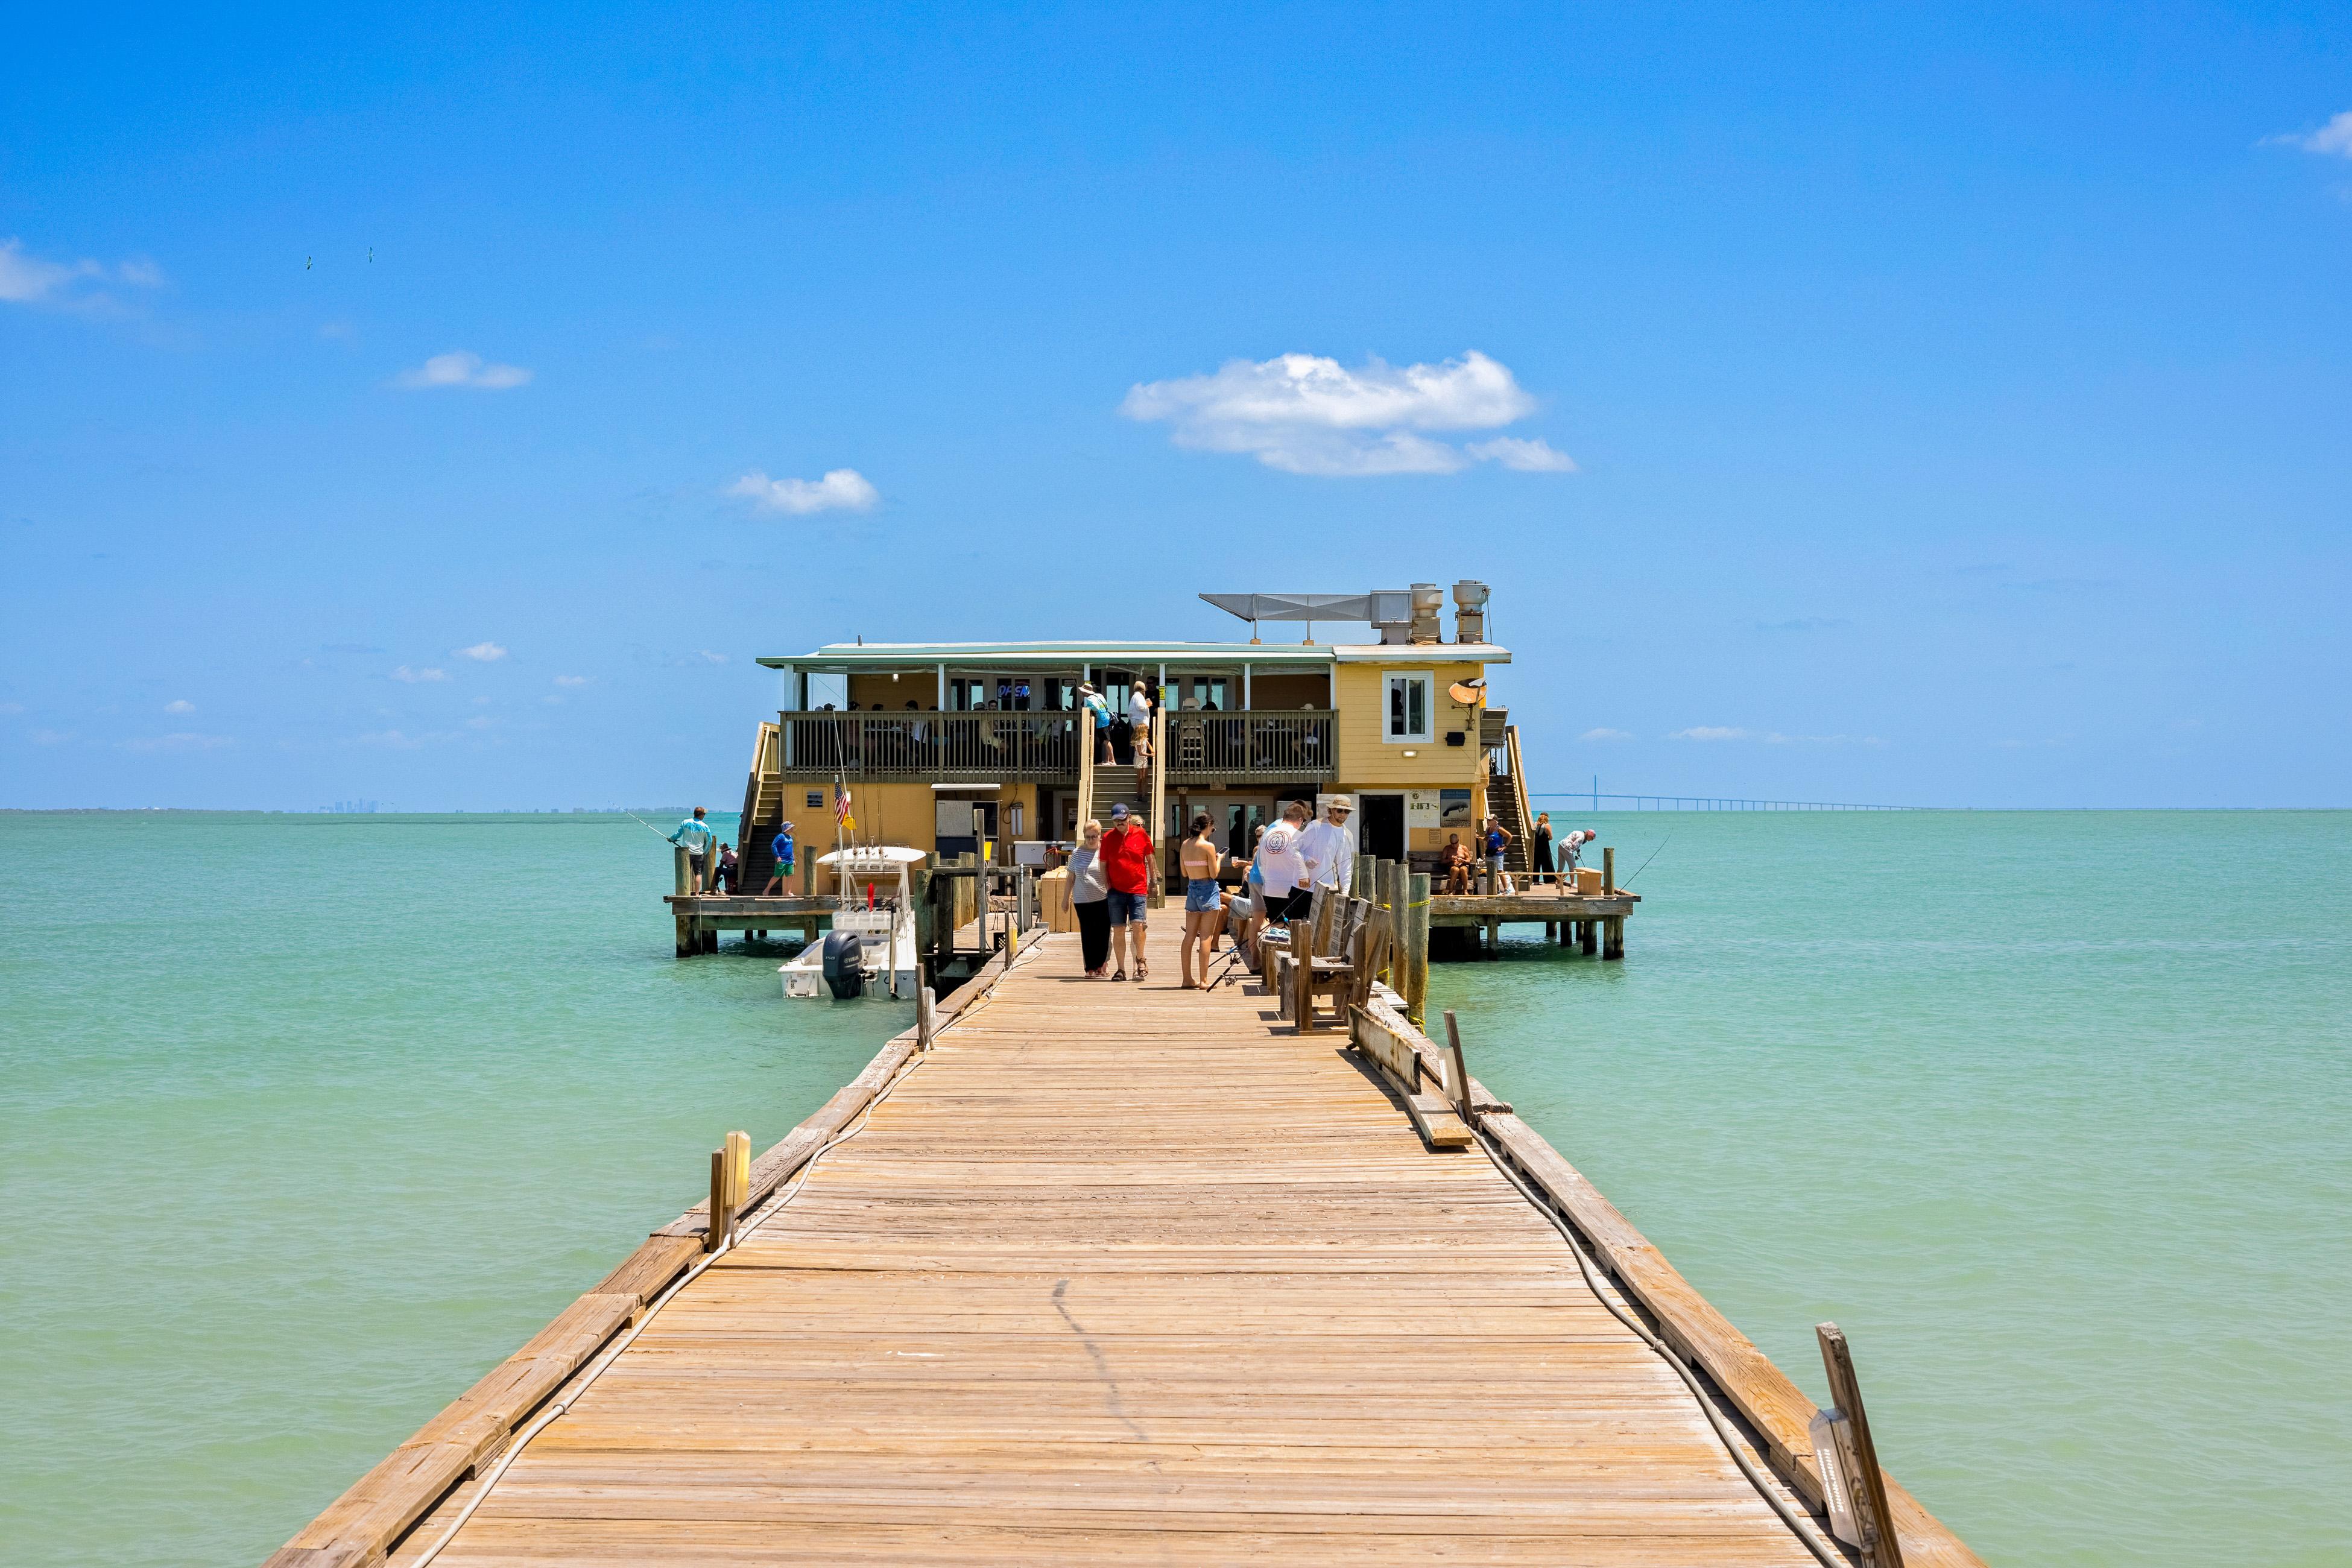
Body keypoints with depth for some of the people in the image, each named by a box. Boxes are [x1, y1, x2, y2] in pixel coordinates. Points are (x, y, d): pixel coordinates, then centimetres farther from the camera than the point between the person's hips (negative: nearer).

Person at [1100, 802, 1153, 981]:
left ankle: (1141, 959, 9)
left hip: (1137, 888, -1)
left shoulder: (1141, 834, 2)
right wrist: (1107, 885, 2)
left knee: (1137, 924, -14)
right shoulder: (1108, 837, 4)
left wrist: (1152, 881, 13)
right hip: (1116, 890, 1)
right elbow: (1103, 864, 10)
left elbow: (1149, 858, 12)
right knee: (1118, 930, 1)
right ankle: (1121, 970, 9)